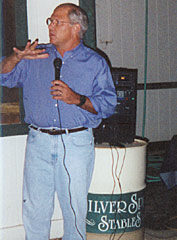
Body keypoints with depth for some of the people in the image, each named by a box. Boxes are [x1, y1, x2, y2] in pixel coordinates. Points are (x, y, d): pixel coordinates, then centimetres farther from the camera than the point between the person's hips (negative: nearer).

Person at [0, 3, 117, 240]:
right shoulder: (37, 57, 13)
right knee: (34, 208, 6)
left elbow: (108, 104, -1)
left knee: (74, 208, 3)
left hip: (76, 143, -2)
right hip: (38, 142, 2)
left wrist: (77, 99, -16)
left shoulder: (95, 63, 5)